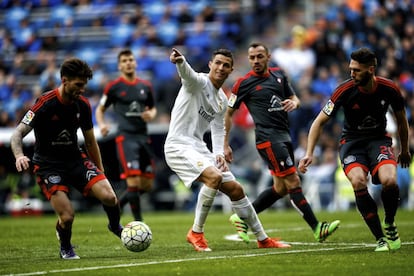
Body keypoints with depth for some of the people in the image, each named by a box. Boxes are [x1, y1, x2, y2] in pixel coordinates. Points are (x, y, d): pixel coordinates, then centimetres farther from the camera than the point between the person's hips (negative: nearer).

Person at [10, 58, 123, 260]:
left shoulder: (82, 105, -1)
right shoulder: (45, 103, -18)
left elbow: (90, 141, 13)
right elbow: (18, 134, -19)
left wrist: (100, 172, 16)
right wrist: (19, 156, -39)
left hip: (75, 158, 4)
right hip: (48, 165, -4)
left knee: (109, 197, -18)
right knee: (67, 216, -20)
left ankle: (115, 226, 17)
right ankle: (65, 247, 15)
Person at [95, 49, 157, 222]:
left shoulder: (145, 86, 12)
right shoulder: (114, 87, 0)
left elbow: (153, 108, 25)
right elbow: (100, 109, 9)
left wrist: (151, 114, 1)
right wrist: (102, 124, -11)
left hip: (143, 137, 5)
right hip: (126, 137, -5)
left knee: (147, 184, 5)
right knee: (133, 180, -17)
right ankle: (138, 222, -11)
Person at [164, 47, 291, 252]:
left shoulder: (222, 100, 14)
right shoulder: (199, 82, -10)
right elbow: (187, 73, -33)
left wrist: (219, 154, 3)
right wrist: (180, 61, -57)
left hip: (200, 148, 8)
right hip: (179, 145, -8)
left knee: (235, 189, 9)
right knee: (214, 177, -31)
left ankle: (263, 239, 23)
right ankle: (196, 233, -18)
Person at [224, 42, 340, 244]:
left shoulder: (279, 74, 12)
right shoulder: (244, 83, -4)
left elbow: (295, 99, 20)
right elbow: (228, 113, 2)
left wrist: (294, 103, -5)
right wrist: (225, 145, -2)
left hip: (284, 136, 8)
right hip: (268, 138, -8)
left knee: (281, 188, 11)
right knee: (293, 182, -11)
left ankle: (242, 218, 22)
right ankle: (317, 229, -10)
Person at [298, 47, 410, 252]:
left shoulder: (389, 89, -12)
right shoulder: (345, 90, -18)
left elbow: (401, 120, 8)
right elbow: (319, 121, -10)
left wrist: (405, 150, 18)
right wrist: (309, 154, -19)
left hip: (378, 139, 1)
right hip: (351, 141, -1)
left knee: (389, 181, -29)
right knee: (358, 182, -30)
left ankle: (390, 224, 3)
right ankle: (380, 239, -18)